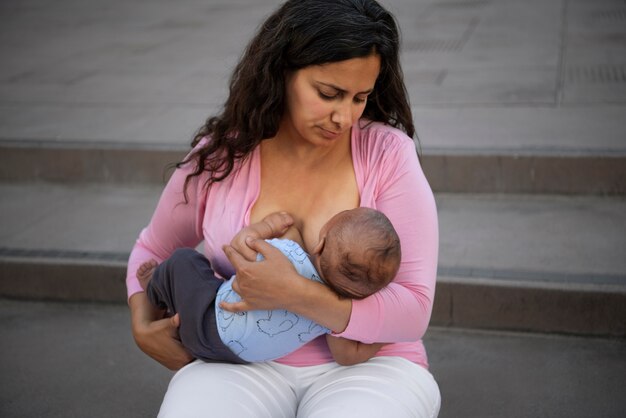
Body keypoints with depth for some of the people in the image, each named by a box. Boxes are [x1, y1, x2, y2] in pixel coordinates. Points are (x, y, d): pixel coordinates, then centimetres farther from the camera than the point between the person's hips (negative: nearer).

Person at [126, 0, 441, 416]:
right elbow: (153, 249, 19)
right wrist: (143, 327, 1)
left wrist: (294, 294, -25)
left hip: (366, 365, -1)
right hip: (244, 365, 2)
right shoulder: (220, 156, -1)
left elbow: (412, 312, -13)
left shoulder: (388, 154, -8)